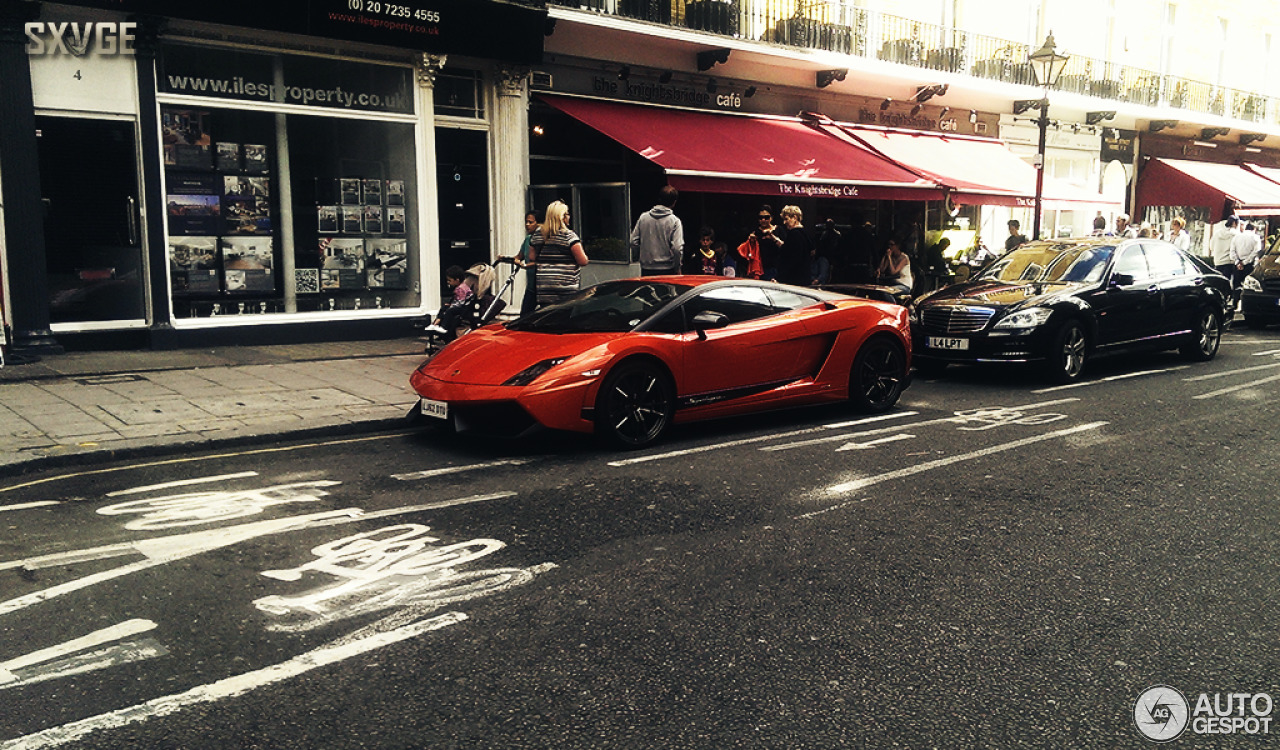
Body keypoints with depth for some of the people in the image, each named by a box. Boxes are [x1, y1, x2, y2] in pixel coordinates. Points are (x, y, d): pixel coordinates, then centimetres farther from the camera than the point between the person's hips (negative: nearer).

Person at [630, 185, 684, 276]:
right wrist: (677, 268, -1)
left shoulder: (643, 217, 2)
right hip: (667, 270, -3)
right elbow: (677, 248, -15)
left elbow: (633, 243, 3)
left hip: (646, 270, 3)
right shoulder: (675, 221, -8)